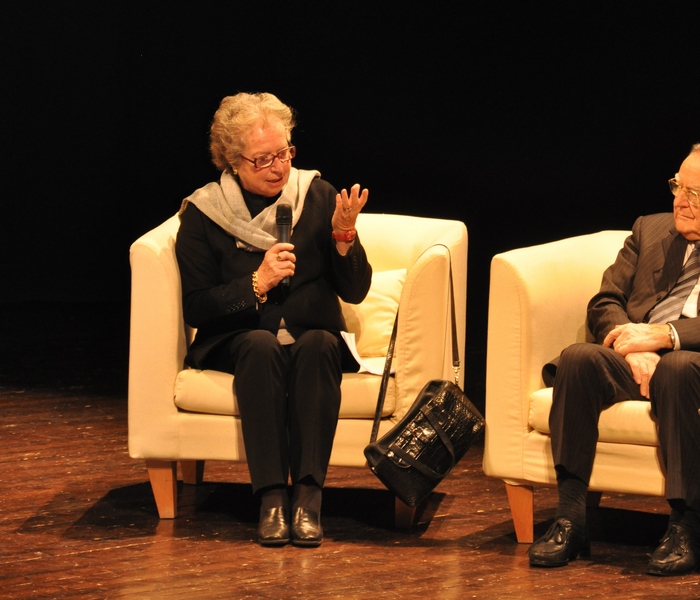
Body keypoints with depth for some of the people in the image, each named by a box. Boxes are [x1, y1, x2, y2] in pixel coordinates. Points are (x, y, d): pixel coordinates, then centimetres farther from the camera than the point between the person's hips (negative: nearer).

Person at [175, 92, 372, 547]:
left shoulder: (317, 195, 2)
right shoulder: (203, 213, -1)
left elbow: (355, 291, 2)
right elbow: (195, 308, -4)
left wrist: (344, 236, -16)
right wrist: (257, 283, -17)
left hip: (314, 340, 1)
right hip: (238, 341, -1)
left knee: (318, 343, -33)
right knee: (261, 345, -35)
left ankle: (308, 495, -38)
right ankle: (271, 497, -39)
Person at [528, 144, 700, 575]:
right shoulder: (649, 230, 23)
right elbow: (605, 303, 14)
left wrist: (662, 335, -17)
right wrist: (633, 347, -7)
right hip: (636, 361, 4)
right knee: (578, 358, -28)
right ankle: (571, 519, -29)